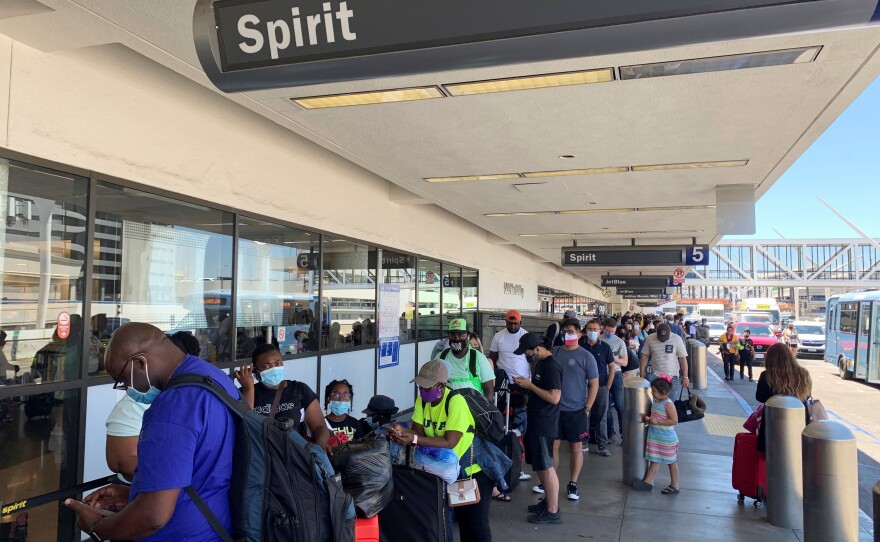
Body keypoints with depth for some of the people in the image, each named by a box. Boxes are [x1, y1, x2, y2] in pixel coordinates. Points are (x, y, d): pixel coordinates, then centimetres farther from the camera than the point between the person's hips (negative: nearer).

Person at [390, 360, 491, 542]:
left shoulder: (456, 402, -29)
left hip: (472, 470, -6)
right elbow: (418, 431, -10)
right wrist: (402, 431, -32)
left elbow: (449, 442, -33)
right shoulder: (422, 400, -6)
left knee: (475, 525, 4)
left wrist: (413, 439, -40)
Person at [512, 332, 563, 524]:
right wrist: (527, 386, 6)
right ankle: (548, 501, 29)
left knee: (546, 466, -2)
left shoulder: (551, 366, -18)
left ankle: (553, 511, 7)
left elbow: (554, 397, -24)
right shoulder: (540, 363, 11)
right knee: (538, 464, 17)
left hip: (544, 424, -10)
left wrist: (529, 385, -20)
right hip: (536, 421, 10)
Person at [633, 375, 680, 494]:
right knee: (654, 460, 12)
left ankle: (674, 485, 21)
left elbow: (674, 420, -24)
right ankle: (648, 482, 16)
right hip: (654, 438, 8)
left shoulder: (668, 404, -20)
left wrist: (657, 421, -25)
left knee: (671, 462, 9)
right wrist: (649, 419, -3)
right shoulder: (656, 401, 4)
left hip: (667, 439, -7)